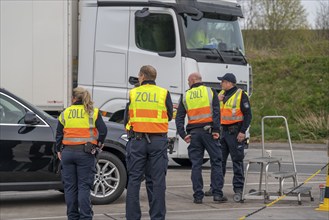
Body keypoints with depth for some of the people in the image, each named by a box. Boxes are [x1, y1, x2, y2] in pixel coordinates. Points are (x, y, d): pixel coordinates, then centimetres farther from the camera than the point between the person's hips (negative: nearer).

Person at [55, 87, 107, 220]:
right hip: (86, 153, -2)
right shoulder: (93, 112, 0)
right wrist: (99, 143, 10)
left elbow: (59, 134, 8)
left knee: (70, 187, 9)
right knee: (84, 186, 0)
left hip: (67, 153, 2)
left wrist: (58, 151, 18)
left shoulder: (65, 114, 6)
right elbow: (103, 130, -7)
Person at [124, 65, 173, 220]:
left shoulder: (132, 93, 2)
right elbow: (169, 116, 10)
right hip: (158, 141, 0)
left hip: (137, 139, 0)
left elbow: (126, 119, 7)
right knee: (157, 181, 4)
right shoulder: (164, 93, 1)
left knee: (134, 180, 6)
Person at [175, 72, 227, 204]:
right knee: (216, 162, 4)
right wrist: (216, 130, -10)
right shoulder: (210, 92, 5)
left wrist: (183, 134, 1)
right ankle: (217, 194, -1)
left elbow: (179, 117, 4)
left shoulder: (185, 97, 10)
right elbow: (216, 112, -7)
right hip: (208, 131, -2)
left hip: (193, 133, 2)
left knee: (196, 165, 5)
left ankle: (198, 196, 5)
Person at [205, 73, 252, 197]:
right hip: (223, 131, 7)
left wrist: (243, 132, -16)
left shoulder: (241, 95, -7)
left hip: (235, 132, -7)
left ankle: (238, 188, 7)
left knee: (237, 160, 0)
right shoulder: (222, 94, 14)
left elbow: (248, 115, -10)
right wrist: (217, 101, -2)